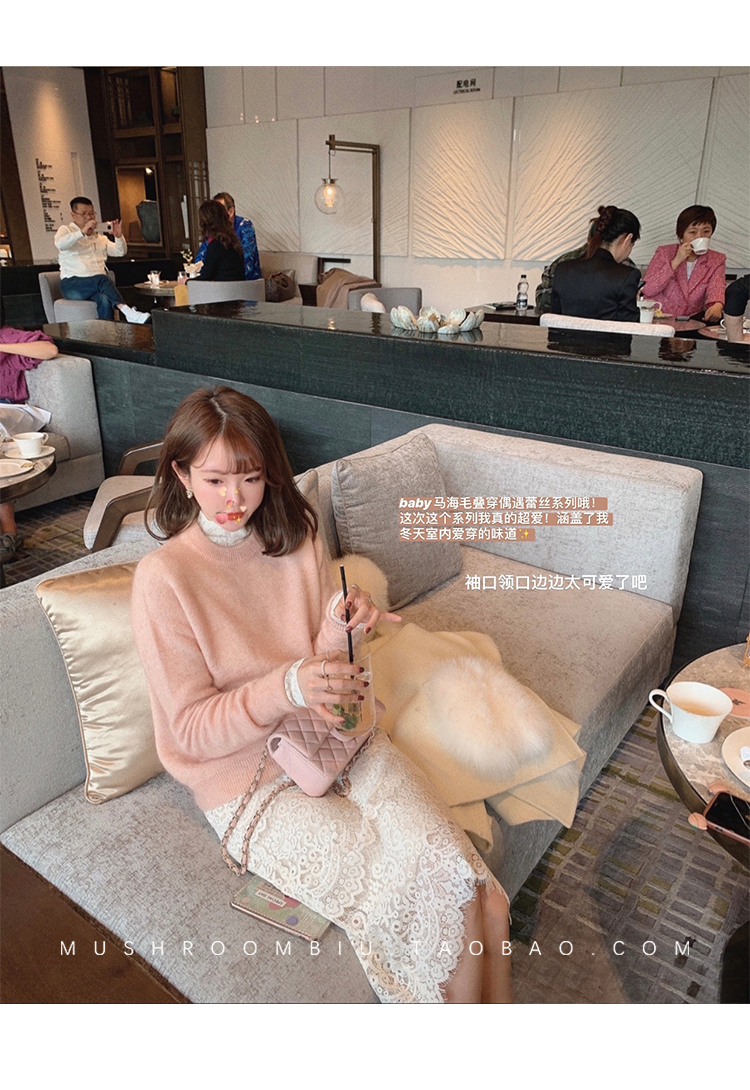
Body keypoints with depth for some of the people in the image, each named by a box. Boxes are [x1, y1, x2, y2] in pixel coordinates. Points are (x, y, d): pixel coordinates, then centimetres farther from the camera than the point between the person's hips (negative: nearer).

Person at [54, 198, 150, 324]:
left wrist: (119, 236, -4)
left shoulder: (99, 237, 26)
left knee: (105, 300, -33)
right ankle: (127, 311, -48)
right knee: (102, 280, -35)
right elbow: (60, 244, -12)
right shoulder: (65, 230, 12)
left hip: (96, 283, 4)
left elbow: (120, 252, 18)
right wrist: (82, 232, -24)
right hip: (72, 284, -4)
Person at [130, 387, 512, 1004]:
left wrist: (339, 634, -18)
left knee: (481, 904, -16)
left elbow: (323, 670, 6)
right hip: (250, 780, -4)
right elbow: (193, 730, -12)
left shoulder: (296, 536, 2)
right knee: (431, 903, -18)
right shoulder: (163, 577, -12)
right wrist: (288, 687, -29)